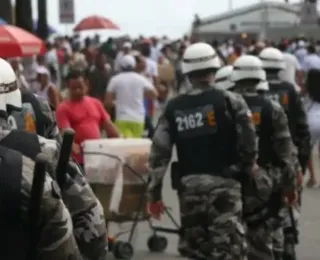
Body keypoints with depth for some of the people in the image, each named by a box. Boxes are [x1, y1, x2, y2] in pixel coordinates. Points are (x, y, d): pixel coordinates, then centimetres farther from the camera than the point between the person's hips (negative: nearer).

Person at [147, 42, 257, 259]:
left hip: (189, 185, 4)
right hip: (223, 184, -4)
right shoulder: (230, 101, -4)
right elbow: (248, 140, -10)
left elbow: (159, 152, 4)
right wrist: (248, 166, 11)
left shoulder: (174, 108, 7)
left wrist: (154, 193, 10)